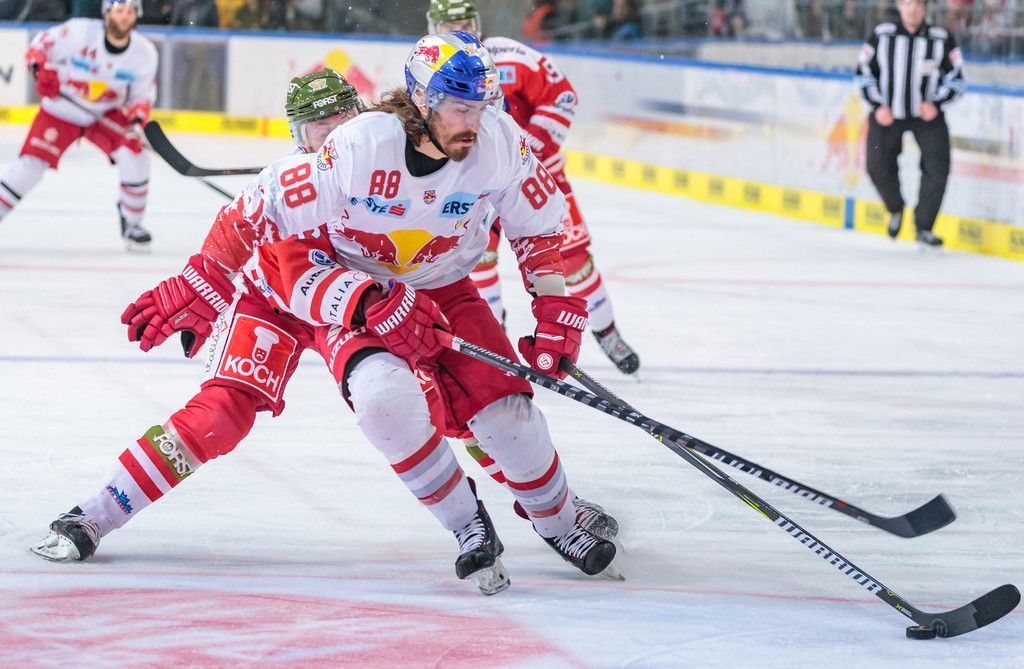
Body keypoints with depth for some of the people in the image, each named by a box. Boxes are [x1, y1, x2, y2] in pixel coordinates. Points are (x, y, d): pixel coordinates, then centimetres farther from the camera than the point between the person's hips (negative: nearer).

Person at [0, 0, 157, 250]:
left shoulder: (145, 53, -14)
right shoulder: (79, 31, -24)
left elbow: (143, 93, -1)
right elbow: (40, 44, -12)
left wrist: (138, 115, -22)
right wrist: (40, 68, -32)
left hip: (108, 114, 2)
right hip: (61, 109, -2)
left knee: (134, 155, -19)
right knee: (31, 163, -14)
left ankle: (131, 222, 1)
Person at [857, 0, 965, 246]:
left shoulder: (942, 39, -7)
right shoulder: (882, 35, -5)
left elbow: (956, 79, 0)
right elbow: (864, 72, 3)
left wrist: (936, 104, -14)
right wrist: (878, 105, -8)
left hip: (927, 113, 0)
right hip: (887, 113, 0)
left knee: (937, 167, -13)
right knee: (878, 166, -11)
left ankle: (924, 228, 2)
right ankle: (895, 209, 21)